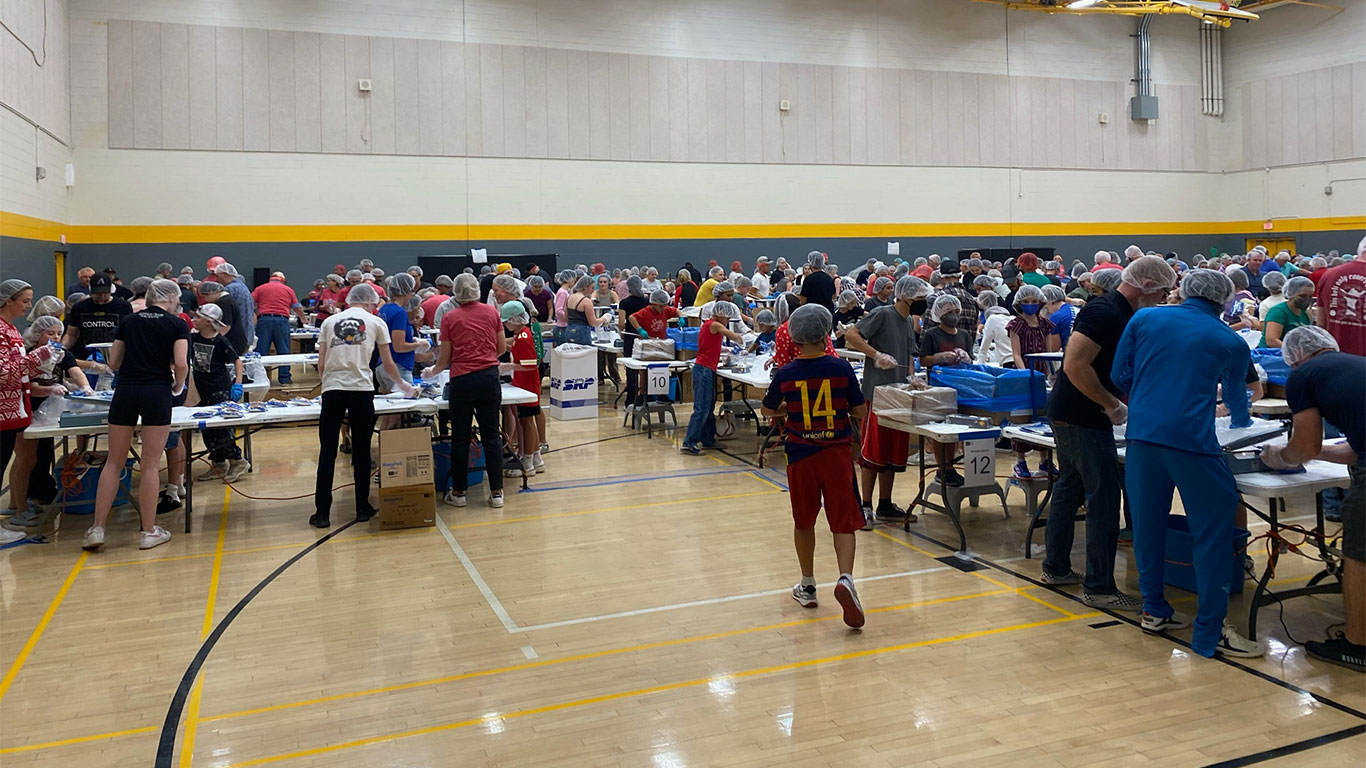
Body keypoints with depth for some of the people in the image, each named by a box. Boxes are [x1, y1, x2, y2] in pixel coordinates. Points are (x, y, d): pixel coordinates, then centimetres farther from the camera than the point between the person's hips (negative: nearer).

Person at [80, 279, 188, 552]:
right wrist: (178, 386, 9)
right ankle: (149, 532, 8)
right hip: (157, 393, -3)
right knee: (151, 465, 2)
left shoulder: (129, 321, 14)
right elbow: (181, 363, -9)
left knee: (114, 462, 11)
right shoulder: (177, 324, 2)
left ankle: (97, 529, 9)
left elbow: (113, 362, 13)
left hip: (125, 391, 4)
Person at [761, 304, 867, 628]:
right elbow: (860, 411, -2)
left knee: (803, 521, 16)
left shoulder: (785, 374, -5)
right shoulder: (841, 368, -8)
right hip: (836, 452, -1)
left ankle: (807, 587, 26)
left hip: (800, 455, 1)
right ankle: (845, 579, -21)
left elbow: (769, 410, 9)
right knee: (843, 521, 2)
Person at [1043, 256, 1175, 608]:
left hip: (1068, 416, 10)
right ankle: (1098, 587, 2)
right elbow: (1075, 365, -27)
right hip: (1083, 420, -10)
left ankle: (1056, 567, 28)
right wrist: (1113, 405, -19)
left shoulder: (1123, 317, 13)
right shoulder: (1105, 313, -19)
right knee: (1104, 500, -5)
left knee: (1069, 488, 17)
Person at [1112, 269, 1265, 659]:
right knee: (1213, 528, 5)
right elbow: (1236, 397, 26)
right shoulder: (1230, 342, 10)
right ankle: (1210, 631, 6)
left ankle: (1154, 610, 26)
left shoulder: (1145, 318, 11)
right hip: (1192, 438, -3)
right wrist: (1239, 421, 48)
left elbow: (1119, 375, 11)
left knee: (1147, 524, 14)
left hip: (1142, 434, 3)